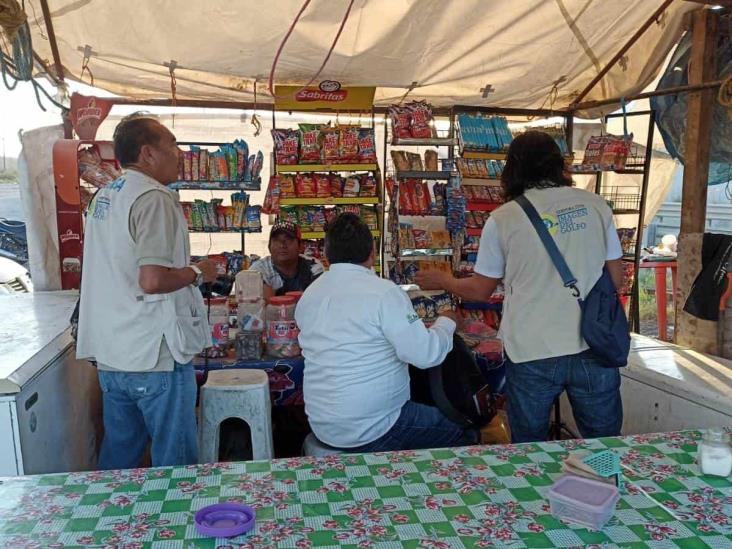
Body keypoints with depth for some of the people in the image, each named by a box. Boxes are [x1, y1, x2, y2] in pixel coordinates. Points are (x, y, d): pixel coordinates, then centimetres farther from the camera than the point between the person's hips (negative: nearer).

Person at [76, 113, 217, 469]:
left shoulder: (103, 196, 12)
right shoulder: (155, 198, -16)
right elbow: (152, 280, -26)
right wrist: (198, 273, -10)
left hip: (110, 356, 9)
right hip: (155, 357, -9)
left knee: (118, 458, 20)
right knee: (176, 462, 6)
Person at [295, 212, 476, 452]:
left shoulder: (308, 295, 2)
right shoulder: (383, 292, -18)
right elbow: (425, 354, -19)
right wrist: (447, 322, 0)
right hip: (371, 432, -7)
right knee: (464, 435, 11)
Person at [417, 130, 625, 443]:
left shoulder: (502, 219, -4)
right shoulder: (595, 205, 2)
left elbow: (480, 291, 5)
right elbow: (616, 279, 8)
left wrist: (440, 281, 23)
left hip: (532, 354, -2)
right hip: (593, 347, 2)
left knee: (530, 451, 16)